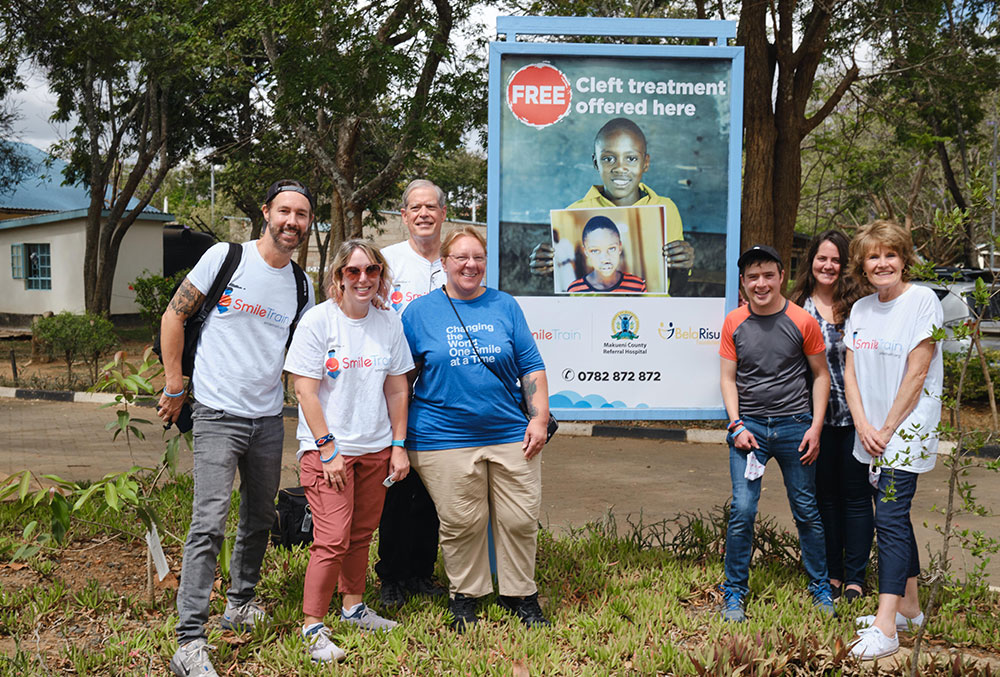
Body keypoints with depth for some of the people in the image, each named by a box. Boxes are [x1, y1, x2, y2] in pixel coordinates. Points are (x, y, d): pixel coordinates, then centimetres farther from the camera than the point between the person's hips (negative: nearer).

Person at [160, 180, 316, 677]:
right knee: (209, 523, -13)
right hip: (218, 413, -6)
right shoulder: (225, 258, -7)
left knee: (259, 519, 17)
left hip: (269, 418, 6)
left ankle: (240, 603, 37)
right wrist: (174, 384, -3)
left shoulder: (301, 286, 8)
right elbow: (174, 315, -2)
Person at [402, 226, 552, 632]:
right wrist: (398, 436, 4)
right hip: (444, 440, -2)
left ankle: (520, 595, 23)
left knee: (520, 519, 5)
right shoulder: (419, 312, 4)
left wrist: (539, 419, 0)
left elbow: (531, 367, 9)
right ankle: (464, 595, 23)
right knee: (461, 523, 3)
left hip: (510, 435, 2)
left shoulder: (505, 306, 9)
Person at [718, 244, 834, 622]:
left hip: (794, 425, 0)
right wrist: (737, 425, -6)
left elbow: (820, 375, 5)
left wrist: (816, 426, -2)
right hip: (748, 425, 0)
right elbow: (728, 378, 5)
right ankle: (734, 593, 8)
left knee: (806, 511, 8)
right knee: (742, 511, -6)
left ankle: (820, 587, 26)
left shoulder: (802, 322, -2)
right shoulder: (734, 323, 2)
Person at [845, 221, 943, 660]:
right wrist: (863, 426, -4)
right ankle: (909, 607, 27)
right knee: (895, 514, 14)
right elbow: (850, 372, 8)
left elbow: (916, 374, -14)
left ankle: (885, 628, -12)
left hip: (908, 426, -7)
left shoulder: (922, 301, -10)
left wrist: (887, 430, -12)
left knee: (889, 517, -13)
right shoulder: (861, 309, 10)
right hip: (873, 431, 7)